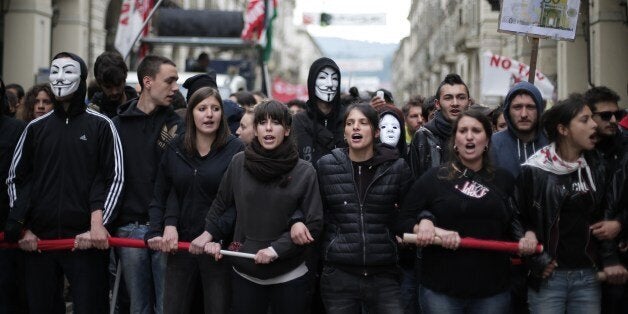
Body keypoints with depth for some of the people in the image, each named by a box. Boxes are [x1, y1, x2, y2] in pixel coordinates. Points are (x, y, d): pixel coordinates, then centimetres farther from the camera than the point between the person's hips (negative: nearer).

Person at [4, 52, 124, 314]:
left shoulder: (101, 126, 4)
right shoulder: (36, 128, 13)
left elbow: (115, 179, -1)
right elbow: (16, 179, 15)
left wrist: (98, 225, -11)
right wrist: (22, 228, 5)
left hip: (86, 240, -3)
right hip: (38, 240, 3)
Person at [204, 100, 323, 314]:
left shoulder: (305, 172, -8)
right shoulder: (239, 163, -1)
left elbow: (314, 224, -8)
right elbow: (221, 205, 13)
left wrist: (276, 249, -15)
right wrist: (211, 236, 3)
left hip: (290, 276, -2)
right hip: (245, 273, 2)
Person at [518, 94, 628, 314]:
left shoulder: (596, 168, 8)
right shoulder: (533, 170, -6)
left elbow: (606, 214, 12)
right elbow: (518, 219, -6)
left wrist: (609, 260, 4)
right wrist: (537, 262, -9)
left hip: (588, 275, 4)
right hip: (548, 277, -4)